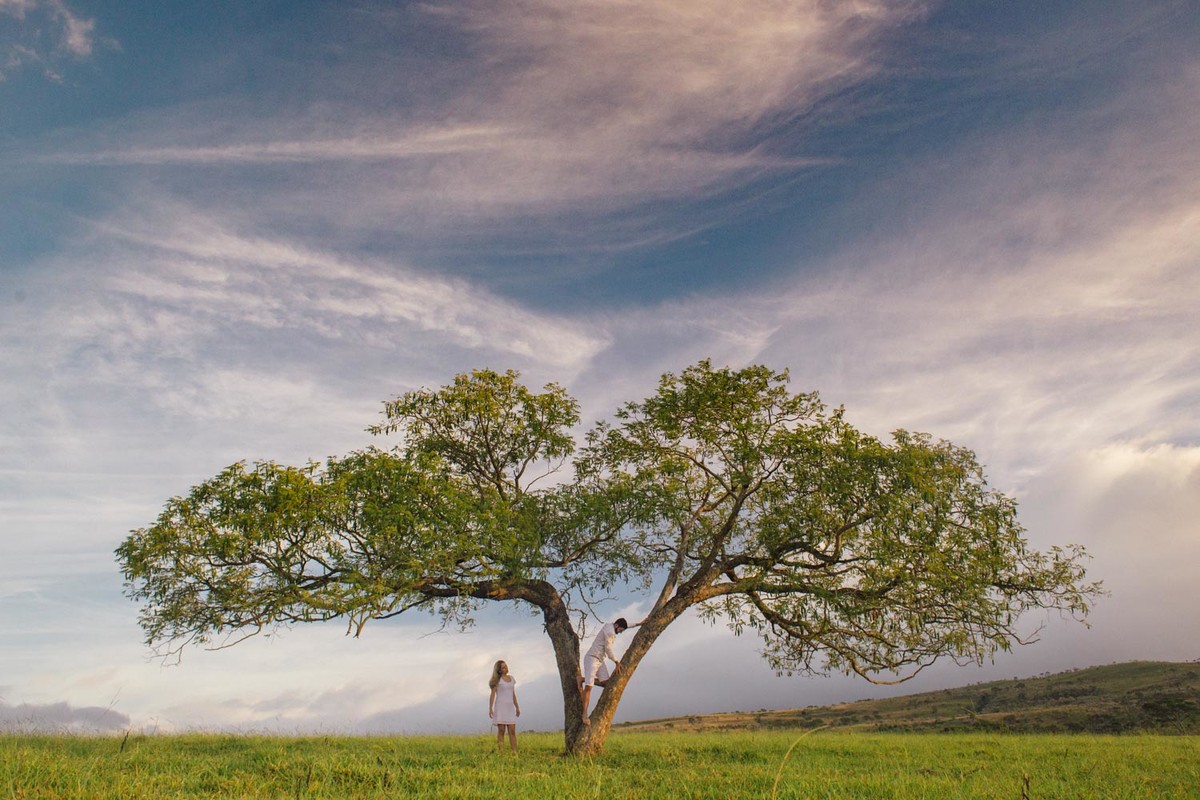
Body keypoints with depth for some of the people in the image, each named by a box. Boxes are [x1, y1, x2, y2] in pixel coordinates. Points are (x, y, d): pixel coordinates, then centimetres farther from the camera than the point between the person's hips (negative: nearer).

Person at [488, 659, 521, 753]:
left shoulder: (512, 678, 13)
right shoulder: (498, 680, -1)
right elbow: (493, 694, -6)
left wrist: (517, 707, 16)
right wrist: (490, 708, -15)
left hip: (510, 707, 4)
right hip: (500, 706, -4)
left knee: (512, 731, -4)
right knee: (501, 731, -7)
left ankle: (514, 752, -5)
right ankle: (501, 753, -6)